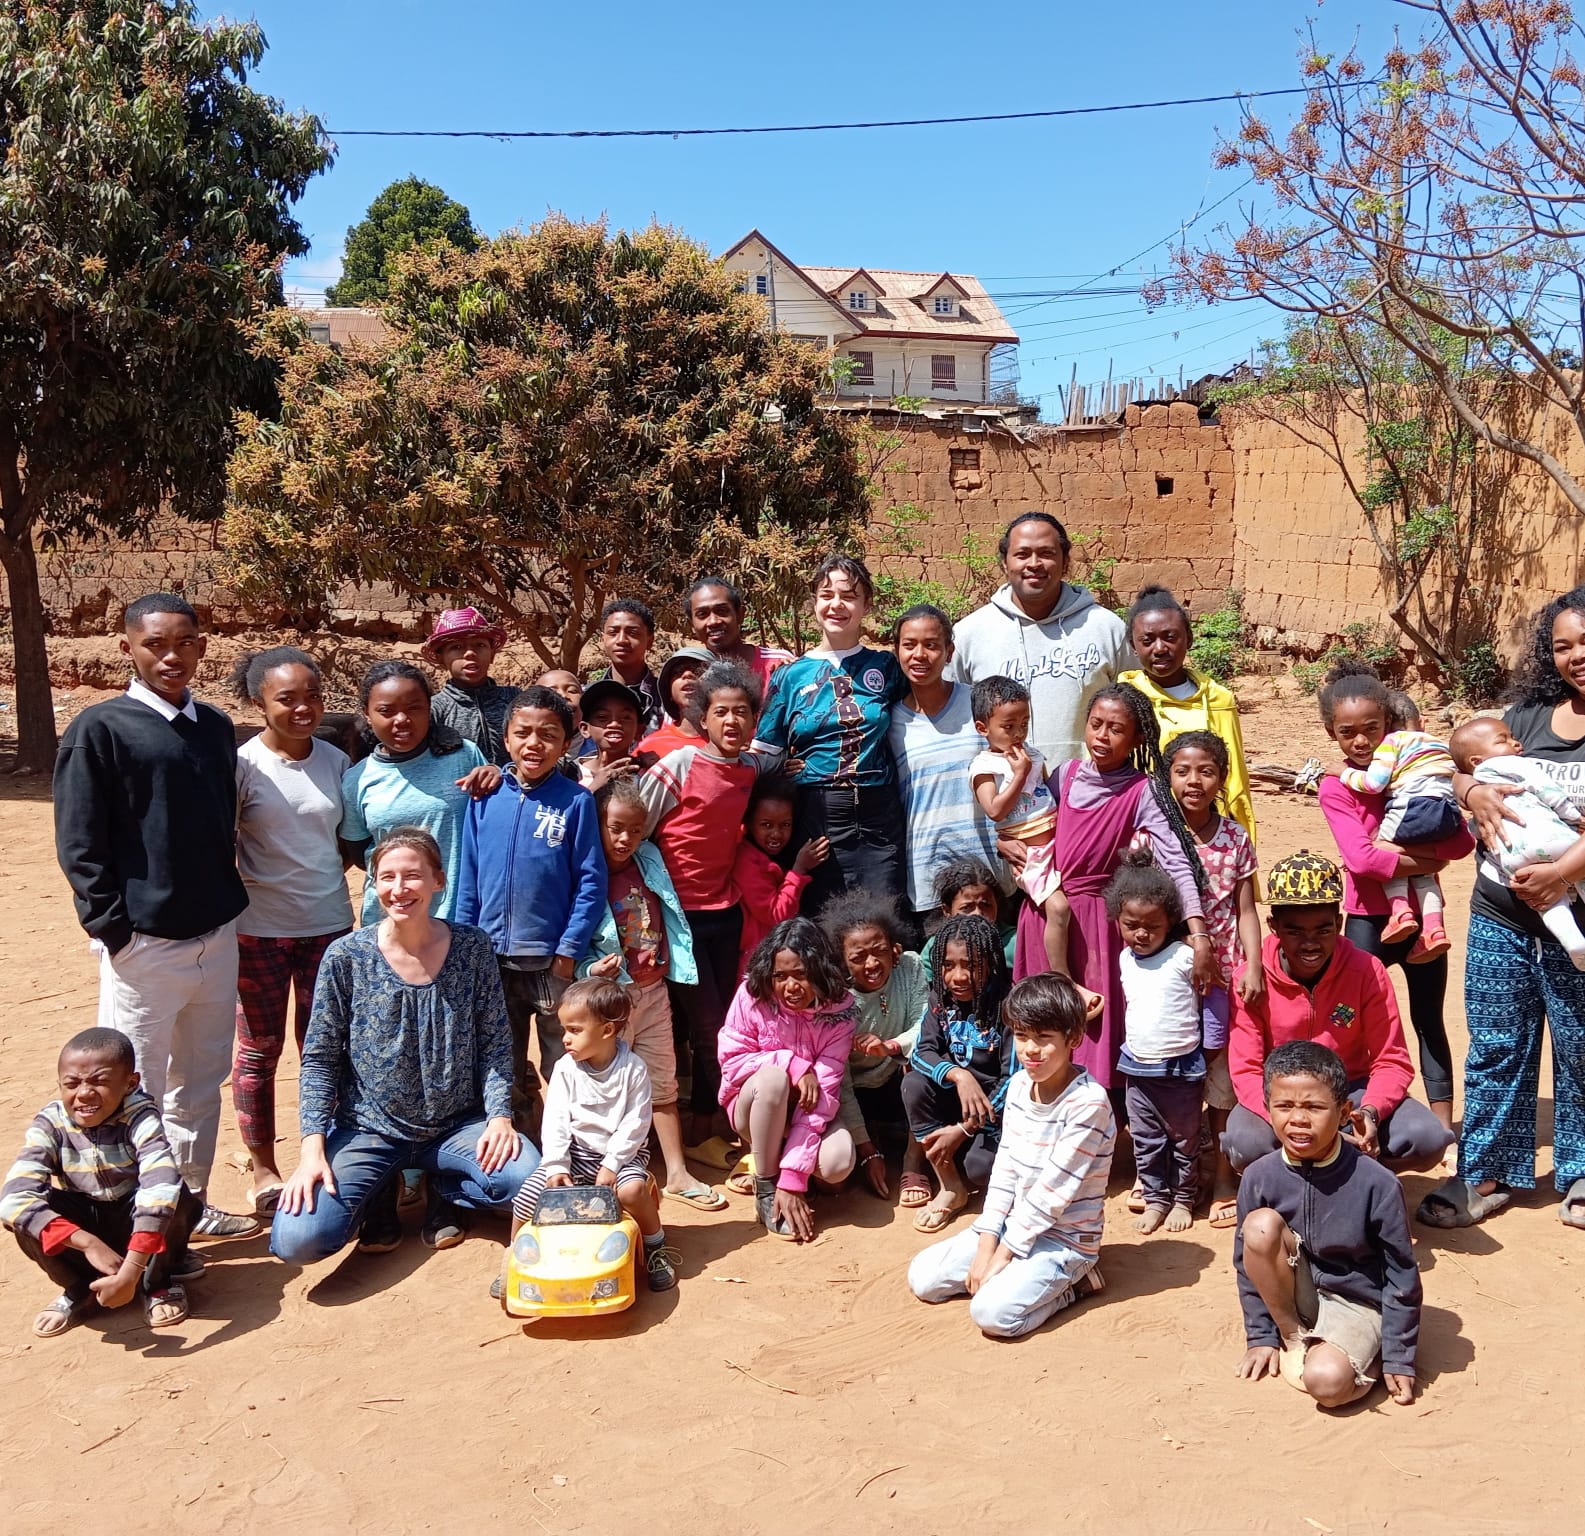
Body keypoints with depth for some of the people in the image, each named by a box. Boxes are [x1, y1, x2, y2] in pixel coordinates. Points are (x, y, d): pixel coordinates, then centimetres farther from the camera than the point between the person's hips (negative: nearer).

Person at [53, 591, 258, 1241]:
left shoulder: (215, 727, 9)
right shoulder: (100, 729, -8)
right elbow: (79, 845, -10)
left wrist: (228, 905, 10)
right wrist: (116, 929, -14)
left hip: (217, 937, 6)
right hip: (143, 944, -6)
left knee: (201, 1083, 15)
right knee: (136, 1095, 3)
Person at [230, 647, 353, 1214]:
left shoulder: (336, 761, 2)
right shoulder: (243, 763, -9)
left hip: (329, 923, 3)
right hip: (259, 928, -3)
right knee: (260, 1048, 8)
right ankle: (262, 1170, 22)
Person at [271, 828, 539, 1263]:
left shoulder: (471, 949, -5)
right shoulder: (346, 957, -8)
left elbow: (495, 1044, 0)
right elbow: (320, 1058, -3)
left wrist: (500, 1116, -13)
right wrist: (313, 1147, -13)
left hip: (456, 1126, 1)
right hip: (368, 1130, -1)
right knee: (297, 1239, -23)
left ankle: (445, 1189, 9)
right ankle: (381, 1194, 12)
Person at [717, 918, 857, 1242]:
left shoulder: (838, 1011, -19)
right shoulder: (752, 996, -19)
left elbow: (825, 1092, -25)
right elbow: (731, 1061, -15)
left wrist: (793, 1178, -31)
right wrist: (794, 1065, -29)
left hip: (803, 1109, 1)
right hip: (754, 1104, -1)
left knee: (838, 1162, -30)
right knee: (773, 1078, -36)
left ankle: (782, 1172, 5)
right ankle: (766, 1188, -17)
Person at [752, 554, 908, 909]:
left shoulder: (885, 666, 6)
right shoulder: (791, 675, 5)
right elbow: (763, 753, 6)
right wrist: (792, 767, -9)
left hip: (878, 817, 0)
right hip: (816, 818, 0)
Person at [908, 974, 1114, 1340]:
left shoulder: (1088, 1102, -22)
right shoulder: (1020, 1084, 0)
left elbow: (1054, 1189, -22)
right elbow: (1005, 1166, 1)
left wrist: (1004, 1253, -17)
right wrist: (987, 1241, -8)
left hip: (1063, 1237, -7)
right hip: (1013, 1224, 7)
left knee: (993, 1312, -27)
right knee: (922, 1277, 0)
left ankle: (1073, 1281, -2)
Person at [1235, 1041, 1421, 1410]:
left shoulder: (1376, 1184, -21)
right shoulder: (1260, 1177, -13)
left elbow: (1402, 1275, -11)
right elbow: (1247, 1258, 0)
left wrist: (1399, 1360, -8)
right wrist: (1260, 1336, 0)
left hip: (1356, 1303, -3)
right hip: (1290, 1297, 3)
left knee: (1327, 1380, -32)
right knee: (1260, 1225, -27)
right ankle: (1292, 1337, -7)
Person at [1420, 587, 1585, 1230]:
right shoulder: (1527, 713, 8)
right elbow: (1464, 770, 10)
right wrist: (1475, 792, -12)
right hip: (1500, 917, 3)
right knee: (1496, 1048, 11)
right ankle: (1486, 1172, 22)